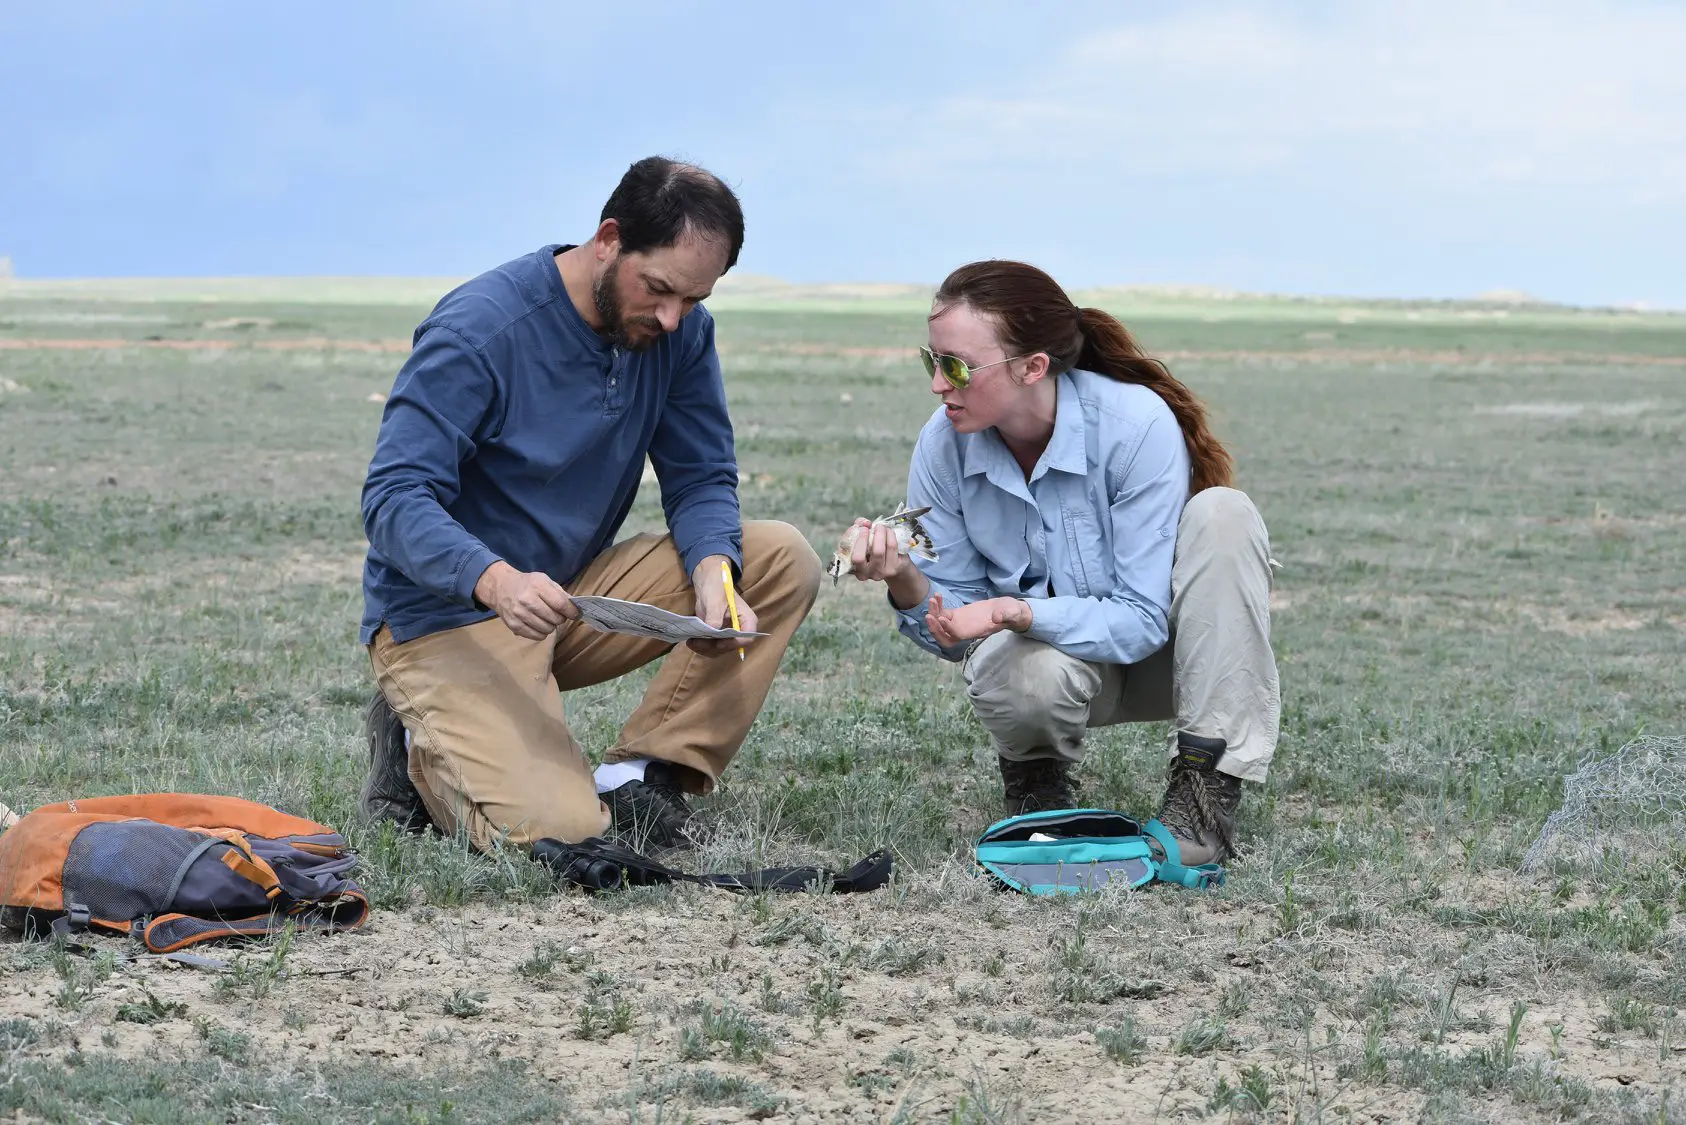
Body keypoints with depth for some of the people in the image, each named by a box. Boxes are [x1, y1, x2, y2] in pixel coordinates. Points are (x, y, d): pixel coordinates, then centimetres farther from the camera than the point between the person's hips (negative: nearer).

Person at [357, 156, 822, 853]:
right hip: (447, 620, -7)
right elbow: (393, 498, -24)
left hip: (572, 597, 7)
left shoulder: (681, 331, -2)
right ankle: (421, 750, 6)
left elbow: (700, 480, 0)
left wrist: (713, 570, -24)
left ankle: (637, 778, -8)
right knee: (554, 831, -27)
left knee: (783, 560, -10)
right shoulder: (479, 330, -21)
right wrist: (497, 581, -43)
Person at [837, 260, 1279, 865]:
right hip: (1044, 652, 1)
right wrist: (905, 583, -30)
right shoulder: (945, 443, -15)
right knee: (1027, 678, -37)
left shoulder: (1137, 423, -26)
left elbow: (1141, 620, -25)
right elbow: (956, 627, -8)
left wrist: (1013, 611, -38)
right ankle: (1034, 771, 2)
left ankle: (1205, 793, -27)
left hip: (1158, 652, -1)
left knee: (1221, 512, -31)